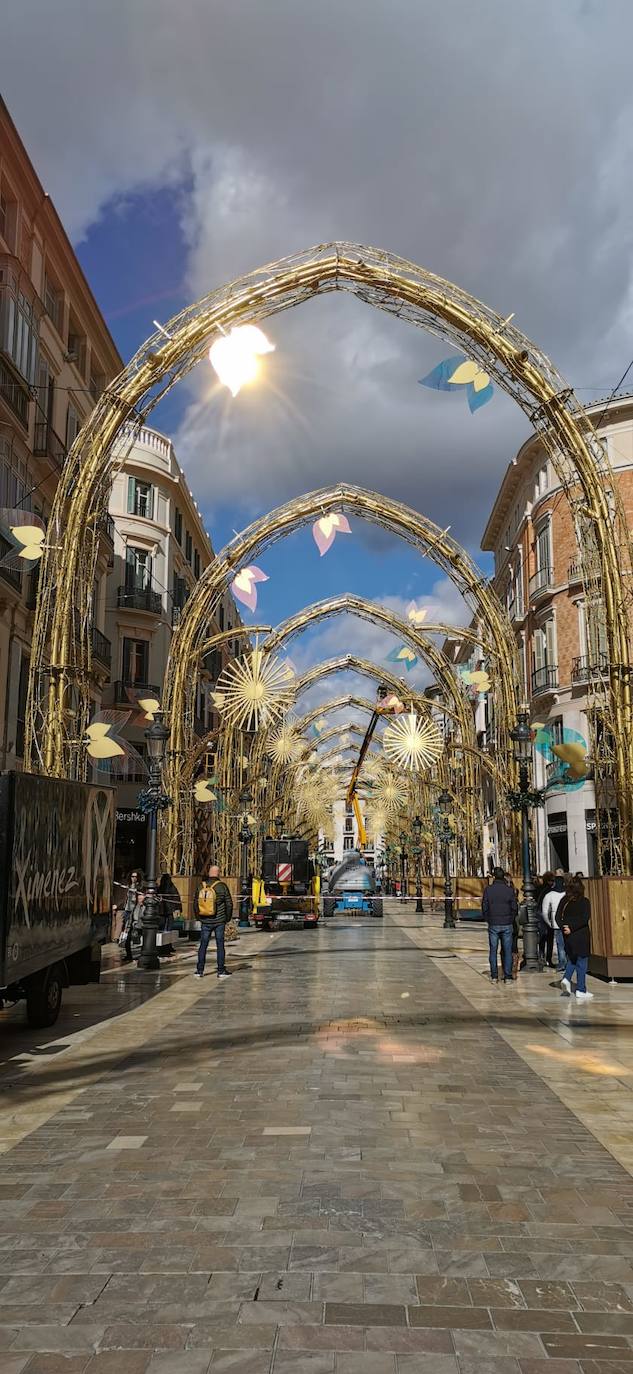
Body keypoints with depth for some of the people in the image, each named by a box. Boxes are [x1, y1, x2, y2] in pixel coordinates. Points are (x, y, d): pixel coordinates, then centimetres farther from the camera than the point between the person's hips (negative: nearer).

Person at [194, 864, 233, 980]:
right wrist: (227, 917, 8)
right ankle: (221, 971, 8)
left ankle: (199, 970, 10)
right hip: (219, 921, -2)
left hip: (205, 922, 2)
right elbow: (229, 903, -6)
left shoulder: (201, 886, 0)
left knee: (203, 945, 9)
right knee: (220, 945, 5)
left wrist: (198, 917, 19)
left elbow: (195, 903, 7)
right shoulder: (222, 886, -9)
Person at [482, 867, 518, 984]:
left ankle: (494, 976, 7)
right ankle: (508, 976, 6)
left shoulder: (488, 890, -4)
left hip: (493, 925, 0)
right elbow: (515, 908, 0)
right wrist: (511, 920, 13)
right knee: (507, 951, 6)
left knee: (493, 950, 7)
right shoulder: (510, 890, -3)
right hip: (507, 925, 0)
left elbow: (484, 908, -2)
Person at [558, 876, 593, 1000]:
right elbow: (585, 918, -18)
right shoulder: (585, 902, -9)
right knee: (581, 962, 6)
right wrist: (571, 928, -17)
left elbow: (558, 917, -3)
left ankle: (566, 979, -1)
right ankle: (581, 990, 9)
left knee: (572, 959, 21)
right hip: (581, 935, -4)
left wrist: (564, 927, -11)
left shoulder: (564, 901, 2)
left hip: (568, 935, 4)